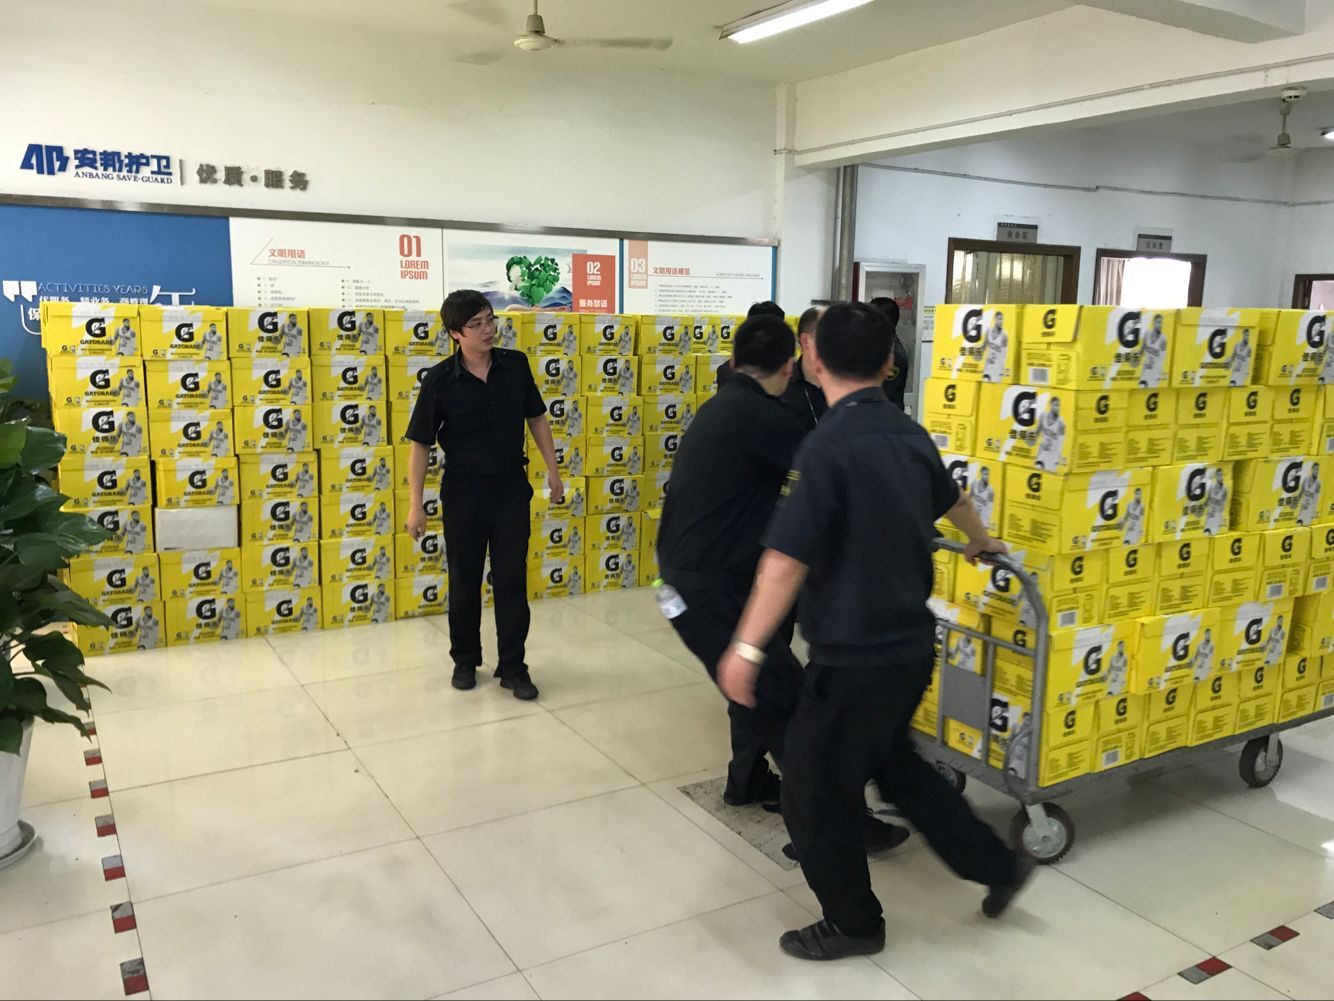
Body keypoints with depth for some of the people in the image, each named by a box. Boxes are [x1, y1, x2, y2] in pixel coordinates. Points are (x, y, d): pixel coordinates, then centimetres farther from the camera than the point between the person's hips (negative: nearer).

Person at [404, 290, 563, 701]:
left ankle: (513, 666, 14)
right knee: (465, 581, 11)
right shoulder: (440, 380, -11)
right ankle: (465, 660, 28)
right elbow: (420, 444, -6)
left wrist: (552, 469, 8)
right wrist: (416, 504, -9)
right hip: (463, 490, -2)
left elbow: (536, 418, 10)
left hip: (512, 487, 2)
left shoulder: (515, 365, -3)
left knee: (512, 578, 4)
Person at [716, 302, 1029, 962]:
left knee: (813, 793, 10)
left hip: (855, 658, -8)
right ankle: (997, 865, 38)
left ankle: (853, 924, 28)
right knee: (892, 763, 29)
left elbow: (788, 557, -25)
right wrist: (980, 541, 45)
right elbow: (950, 498, 25)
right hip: (908, 645, 9)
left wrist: (747, 647, -21)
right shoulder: (908, 434, 5)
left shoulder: (830, 444, -21)